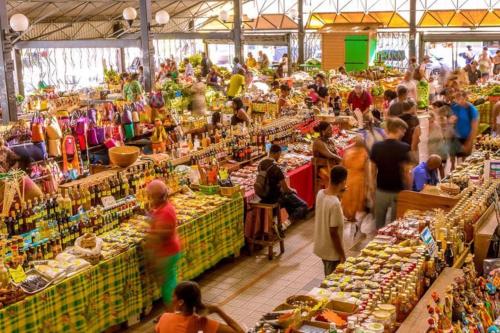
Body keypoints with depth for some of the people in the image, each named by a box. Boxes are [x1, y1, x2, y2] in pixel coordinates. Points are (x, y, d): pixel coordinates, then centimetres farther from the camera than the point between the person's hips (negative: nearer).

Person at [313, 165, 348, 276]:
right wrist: (342, 255, -14)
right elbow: (333, 233, -24)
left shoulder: (321, 193, -7)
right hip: (332, 251, -8)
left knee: (329, 279, 24)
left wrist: (339, 194, 6)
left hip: (322, 246, 8)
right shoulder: (335, 204, -30)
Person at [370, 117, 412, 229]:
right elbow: (406, 172, -13)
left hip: (380, 191, 3)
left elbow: (373, 170, 2)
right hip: (398, 191, -3)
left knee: (379, 225, 15)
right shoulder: (404, 148, -13)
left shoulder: (376, 147, -3)